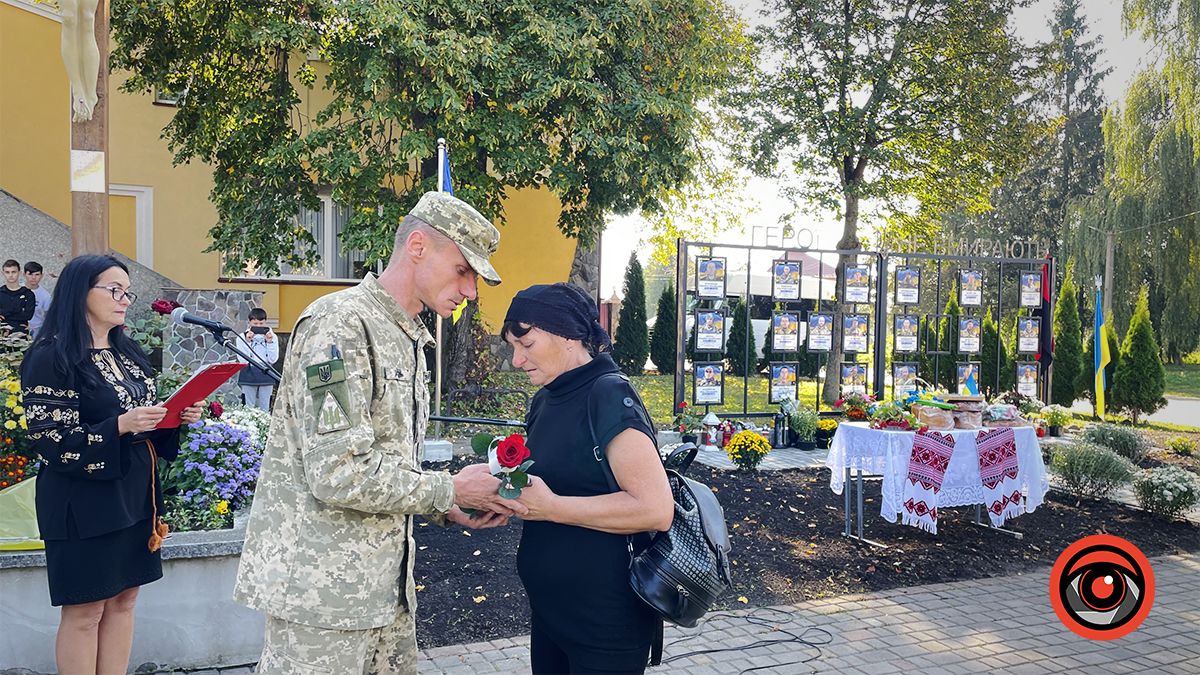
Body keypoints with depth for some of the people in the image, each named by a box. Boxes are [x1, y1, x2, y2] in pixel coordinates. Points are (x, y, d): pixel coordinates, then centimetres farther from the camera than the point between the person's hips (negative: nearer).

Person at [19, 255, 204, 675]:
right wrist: (119, 426, -27)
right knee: (84, 610, 1)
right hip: (85, 503, -7)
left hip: (134, 495, 7)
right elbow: (50, 441, -15)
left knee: (124, 599, 11)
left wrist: (177, 418, -1)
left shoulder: (127, 353, 12)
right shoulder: (51, 358, -11)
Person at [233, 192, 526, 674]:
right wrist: (452, 490, -13)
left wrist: (450, 510, 4)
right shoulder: (340, 325, -16)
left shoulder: (410, 341, 14)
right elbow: (339, 474, -24)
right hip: (322, 592, -9)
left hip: (385, 589, 9)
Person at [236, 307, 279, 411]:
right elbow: (243, 360, -8)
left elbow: (273, 360, -3)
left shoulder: (272, 336, 4)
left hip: (266, 375, 1)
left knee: (265, 408, 5)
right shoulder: (243, 336, 1)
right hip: (248, 376, -1)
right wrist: (247, 341, -14)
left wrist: (269, 342, -12)